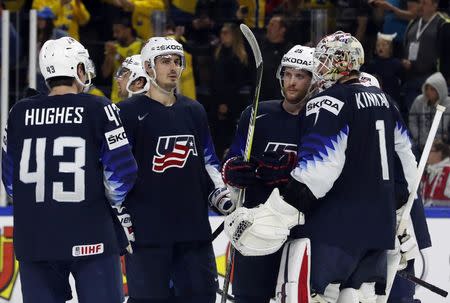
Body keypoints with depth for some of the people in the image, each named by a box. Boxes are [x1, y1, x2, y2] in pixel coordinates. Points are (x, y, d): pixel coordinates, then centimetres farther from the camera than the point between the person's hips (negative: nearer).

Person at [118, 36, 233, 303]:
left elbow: (208, 161, 23)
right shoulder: (129, 112, -2)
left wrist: (222, 195, 9)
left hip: (194, 223, 5)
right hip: (147, 228, -5)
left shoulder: (194, 111, 16)